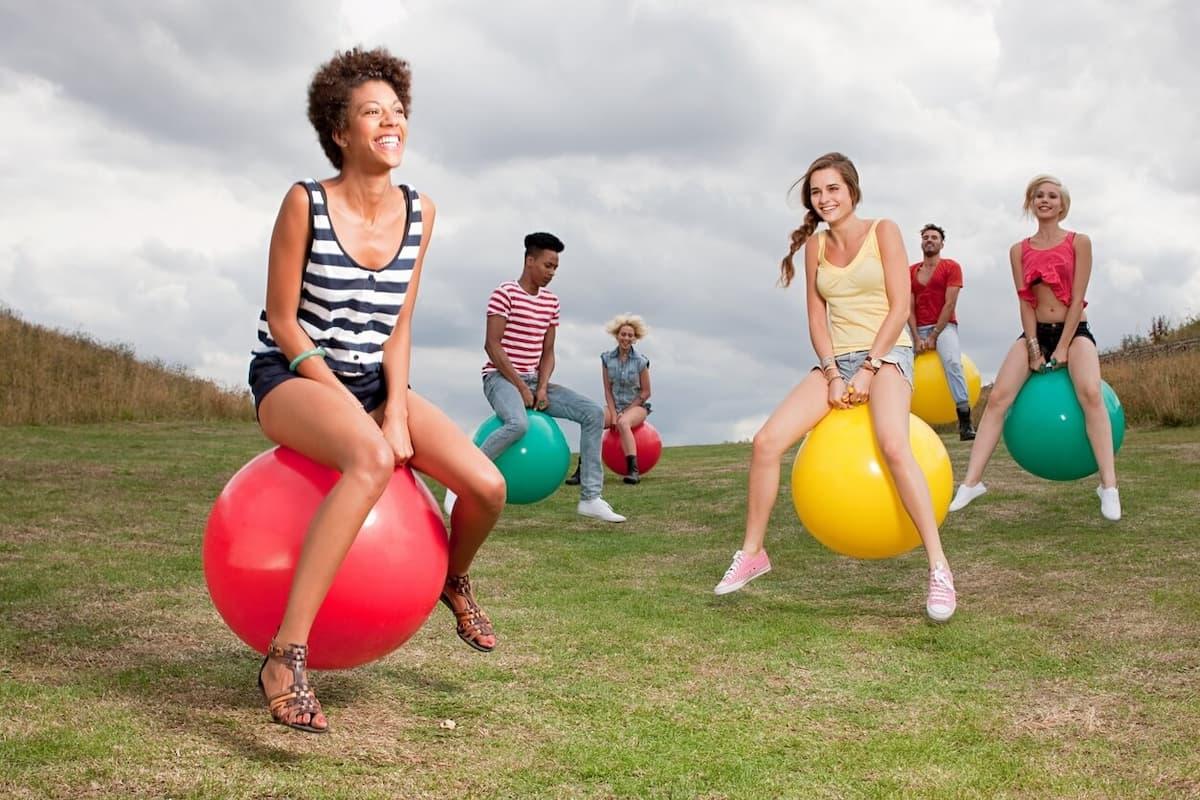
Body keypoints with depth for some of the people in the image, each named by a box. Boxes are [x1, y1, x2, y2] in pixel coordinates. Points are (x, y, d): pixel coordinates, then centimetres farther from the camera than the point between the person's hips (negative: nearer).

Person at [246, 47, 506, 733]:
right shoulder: (306, 202, -15)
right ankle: (287, 658, -40)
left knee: (488, 486, -11)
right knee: (372, 459, -40)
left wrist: (397, 412, -10)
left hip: (375, 381, 6)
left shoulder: (420, 212, 0)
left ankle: (455, 583, 26)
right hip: (292, 378, -5)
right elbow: (282, 323, -12)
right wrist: (355, 413, -16)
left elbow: (399, 325, 3)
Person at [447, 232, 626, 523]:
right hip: (501, 377, -7)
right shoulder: (504, 294, -10)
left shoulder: (551, 301, 11)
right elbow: (492, 345, -15)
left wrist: (542, 387, -6)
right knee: (518, 423, -38)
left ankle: (590, 498, -5)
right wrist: (521, 387, -17)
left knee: (594, 412, -8)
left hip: (534, 379, 7)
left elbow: (547, 352, 12)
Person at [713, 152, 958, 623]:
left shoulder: (882, 231, -2)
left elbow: (899, 307, -7)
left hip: (886, 355, -5)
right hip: (836, 360, 5)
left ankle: (939, 569, -30)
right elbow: (817, 317, 8)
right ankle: (752, 552, 3)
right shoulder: (815, 245, 11)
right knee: (766, 441, -13)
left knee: (893, 446, -34)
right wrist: (833, 374, -8)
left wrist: (868, 370, -15)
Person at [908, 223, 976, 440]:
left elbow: (949, 304, -7)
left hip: (944, 326, -5)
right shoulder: (911, 271, 13)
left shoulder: (951, 267, 1)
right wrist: (917, 338, -9)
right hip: (918, 329, 5)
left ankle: (965, 422, -37)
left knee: (952, 361, -31)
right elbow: (909, 308, 5)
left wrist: (934, 336, -14)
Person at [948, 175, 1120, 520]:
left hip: (1074, 331, -3)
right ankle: (971, 482, -20)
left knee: (1090, 393, -31)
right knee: (997, 397, -18)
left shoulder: (1078, 242, 0)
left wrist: (1062, 349, -13)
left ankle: (1109, 486, -31)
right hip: (1035, 332, 3)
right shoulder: (1019, 251, 8)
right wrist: (1034, 349, -10)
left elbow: (1077, 298, -6)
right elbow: (1024, 301, 1)